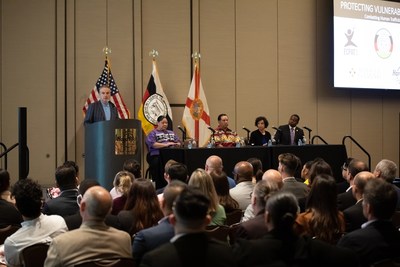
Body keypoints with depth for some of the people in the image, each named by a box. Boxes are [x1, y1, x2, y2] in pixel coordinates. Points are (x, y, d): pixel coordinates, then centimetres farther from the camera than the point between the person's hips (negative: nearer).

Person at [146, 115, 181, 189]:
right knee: (159, 180, -17)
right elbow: (152, 144, -7)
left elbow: (178, 142, 21)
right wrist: (166, 144, -16)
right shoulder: (153, 133, 10)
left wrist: (177, 144, -3)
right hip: (157, 157, -4)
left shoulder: (171, 133, 28)